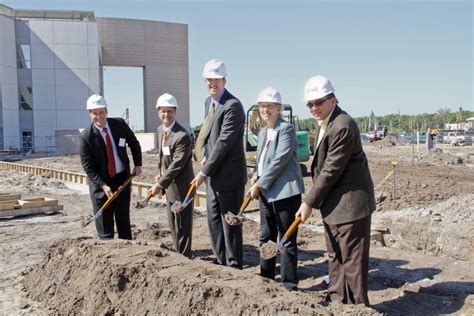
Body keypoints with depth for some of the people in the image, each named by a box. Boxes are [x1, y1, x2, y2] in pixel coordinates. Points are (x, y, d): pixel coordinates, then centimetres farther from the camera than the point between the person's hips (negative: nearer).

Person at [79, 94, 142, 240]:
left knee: (124, 219, 12)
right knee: (104, 223, 1)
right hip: (101, 181, -3)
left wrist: (138, 164, 6)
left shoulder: (120, 124, -4)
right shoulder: (86, 137, -13)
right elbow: (88, 166, -13)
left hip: (123, 178, 3)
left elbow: (134, 144, 12)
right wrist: (103, 185, -20)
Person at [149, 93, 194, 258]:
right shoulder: (160, 130, 5)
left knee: (183, 226, 3)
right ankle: (178, 253, 38)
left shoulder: (182, 136, -23)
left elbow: (176, 164, -25)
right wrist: (160, 173, 10)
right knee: (173, 226, 21)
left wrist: (160, 184, -24)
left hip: (181, 187, -9)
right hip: (169, 186, 9)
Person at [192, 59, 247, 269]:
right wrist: (203, 157, 2)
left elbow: (223, 143, -21)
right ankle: (220, 262, 31)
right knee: (214, 220, 17)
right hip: (212, 175, 9)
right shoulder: (209, 102, 13)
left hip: (228, 175, -9)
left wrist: (204, 172, -18)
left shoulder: (233, 106, -17)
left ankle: (234, 266, 16)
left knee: (230, 222, 2)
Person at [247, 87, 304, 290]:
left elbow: (279, 161, -18)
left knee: (286, 240, -1)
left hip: (284, 192, -9)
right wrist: (256, 176, 5)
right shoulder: (263, 132, 15)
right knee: (266, 237, 17)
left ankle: (289, 284, 10)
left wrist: (259, 185, -15)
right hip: (266, 192, 9)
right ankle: (266, 277, 30)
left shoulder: (286, 129, -12)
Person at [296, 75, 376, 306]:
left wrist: (309, 203, -15)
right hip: (333, 204, 10)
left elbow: (331, 171, -22)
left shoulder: (342, 126, -22)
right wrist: (313, 199, 11)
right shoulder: (323, 123, 9)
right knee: (335, 257, 20)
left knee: (352, 259, 2)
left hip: (349, 205, -10)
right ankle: (337, 300, 35)